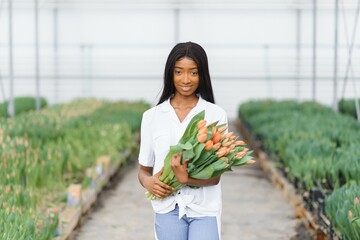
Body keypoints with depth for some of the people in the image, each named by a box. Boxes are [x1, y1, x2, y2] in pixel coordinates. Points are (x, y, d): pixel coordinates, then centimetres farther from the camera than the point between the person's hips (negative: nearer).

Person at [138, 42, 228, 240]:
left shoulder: (215, 115, 1)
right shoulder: (152, 117, 8)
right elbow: (144, 169, 12)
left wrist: (186, 179, -24)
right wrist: (148, 182, -12)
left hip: (204, 209, -2)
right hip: (168, 210, 2)